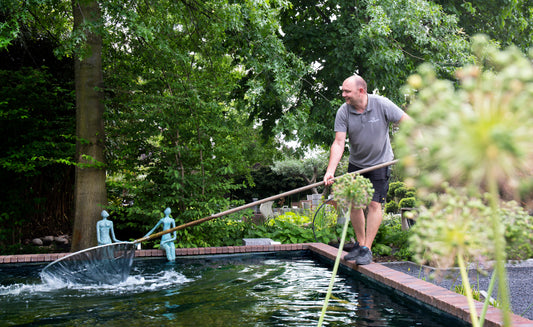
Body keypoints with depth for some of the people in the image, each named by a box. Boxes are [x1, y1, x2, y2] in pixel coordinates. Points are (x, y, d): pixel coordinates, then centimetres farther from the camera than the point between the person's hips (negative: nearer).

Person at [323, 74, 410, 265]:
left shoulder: (382, 104, -15)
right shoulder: (343, 112, -11)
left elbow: (408, 122, -9)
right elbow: (339, 143, -15)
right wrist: (330, 171, -26)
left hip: (380, 163, -3)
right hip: (356, 163, 3)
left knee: (374, 204, -7)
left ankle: (367, 249, 0)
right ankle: (359, 244, 20)